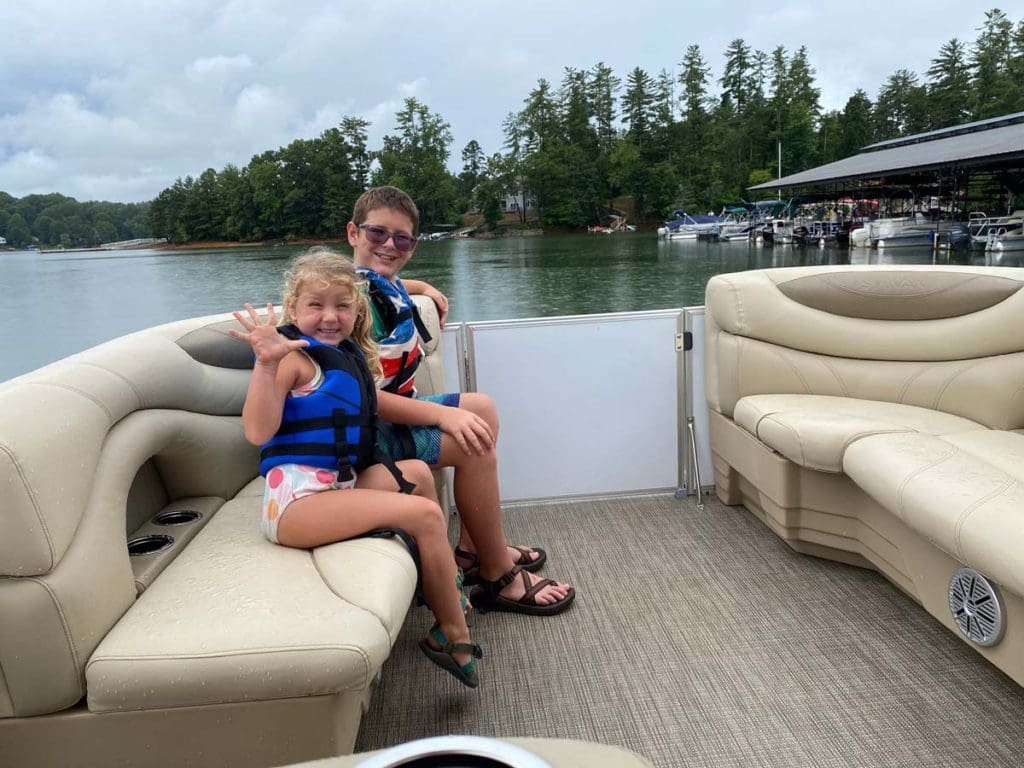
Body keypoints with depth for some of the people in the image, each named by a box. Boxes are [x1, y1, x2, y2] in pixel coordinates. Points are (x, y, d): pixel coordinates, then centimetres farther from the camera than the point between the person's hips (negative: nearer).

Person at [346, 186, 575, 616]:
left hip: (392, 411, 11)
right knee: (474, 445, -23)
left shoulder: (386, 284, 8)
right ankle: (497, 579, -5)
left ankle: (472, 549, 15)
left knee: (481, 408, 14)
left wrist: (422, 287, 20)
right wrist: (441, 414, -31)